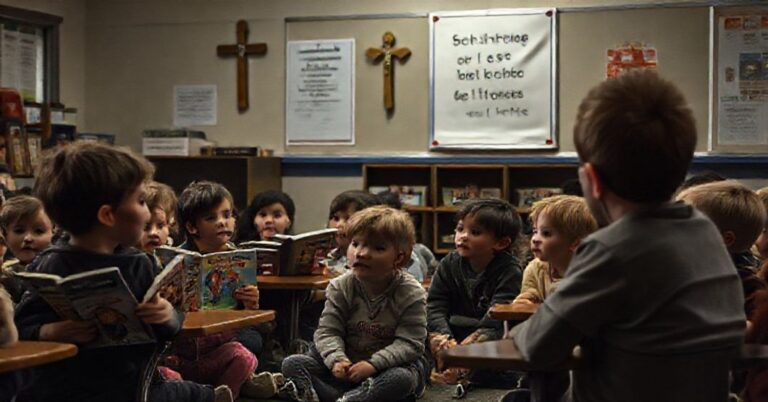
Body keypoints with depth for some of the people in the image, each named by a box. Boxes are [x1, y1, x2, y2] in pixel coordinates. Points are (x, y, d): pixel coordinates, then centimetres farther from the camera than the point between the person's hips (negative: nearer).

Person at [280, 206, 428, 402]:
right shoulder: (341, 287, -4)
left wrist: (374, 364, -29)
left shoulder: (412, 294, -12)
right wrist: (336, 359, -28)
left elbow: (409, 343, -17)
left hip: (391, 365, -3)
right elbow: (328, 331, -8)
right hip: (347, 364, 3)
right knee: (292, 364, -14)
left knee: (402, 379, -37)